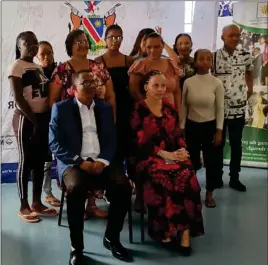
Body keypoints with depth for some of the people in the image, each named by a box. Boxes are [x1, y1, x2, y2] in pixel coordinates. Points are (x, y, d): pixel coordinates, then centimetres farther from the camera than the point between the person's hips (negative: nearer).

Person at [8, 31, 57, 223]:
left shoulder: (38, 67, 15)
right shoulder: (17, 66, -7)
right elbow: (18, 98, -15)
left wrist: (47, 117, 2)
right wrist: (34, 120, -17)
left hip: (43, 117, 7)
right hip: (26, 119, -7)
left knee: (40, 160, 9)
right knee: (26, 161, -2)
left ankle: (37, 202, 19)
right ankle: (24, 206, 7)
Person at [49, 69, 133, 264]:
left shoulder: (105, 108, 15)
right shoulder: (61, 108, 3)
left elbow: (112, 140, 10)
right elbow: (55, 144, -5)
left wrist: (103, 161, -10)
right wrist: (80, 162, -16)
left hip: (100, 163, 4)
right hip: (73, 163, -3)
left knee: (123, 186, -24)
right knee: (76, 188, -35)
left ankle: (112, 238, -1)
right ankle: (76, 246, -16)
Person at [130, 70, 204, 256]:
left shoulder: (170, 109, 16)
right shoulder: (138, 110, -1)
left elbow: (178, 135, 16)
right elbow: (140, 142, -9)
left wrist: (182, 150, -6)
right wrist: (164, 154, -16)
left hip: (173, 155, 4)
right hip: (148, 158, -4)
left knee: (187, 176, -27)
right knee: (168, 178, -32)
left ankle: (185, 231, -21)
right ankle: (166, 230, -16)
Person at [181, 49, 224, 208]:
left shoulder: (217, 83, -6)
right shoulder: (188, 82, -2)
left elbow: (220, 109, -4)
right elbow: (183, 107, 3)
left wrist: (219, 131, -7)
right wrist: (181, 128, 2)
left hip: (210, 126, -1)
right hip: (192, 125, 1)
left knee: (211, 161, 7)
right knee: (192, 160, 6)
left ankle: (209, 194, 22)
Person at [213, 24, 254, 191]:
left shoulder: (246, 56, 1)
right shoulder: (214, 57, -6)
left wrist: (250, 90, 10)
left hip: (239, 107, 2)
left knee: (236, 144, 10)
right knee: (218, 144, 9)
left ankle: (234, 178, 23)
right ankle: (217, 177, 22)